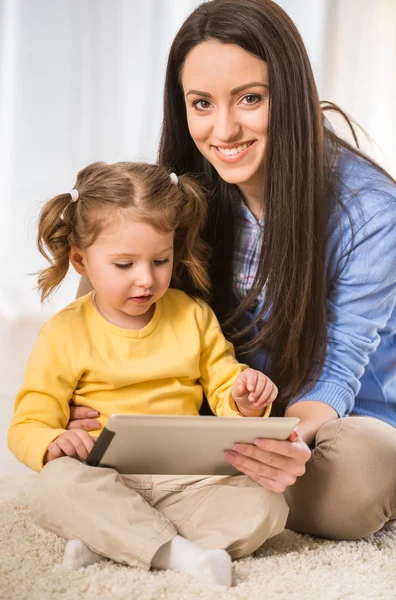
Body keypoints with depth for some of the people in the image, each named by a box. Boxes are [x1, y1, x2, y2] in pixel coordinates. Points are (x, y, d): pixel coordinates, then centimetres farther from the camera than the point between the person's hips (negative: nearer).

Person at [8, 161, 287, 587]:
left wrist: (244, 399, -8)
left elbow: (224, 388, 18)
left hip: (186, 478, 3)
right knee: (54, 488, -34)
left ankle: (110, 543, -25)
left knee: (265, 506, -22)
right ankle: (177, 553, -34)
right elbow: (28, 426, 1)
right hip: (103, 484, -3)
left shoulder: (193, 316, 11)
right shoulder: (65, 333, 2)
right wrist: (54, 443, -24)